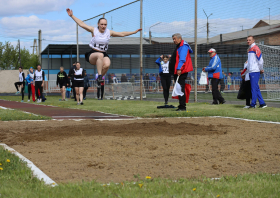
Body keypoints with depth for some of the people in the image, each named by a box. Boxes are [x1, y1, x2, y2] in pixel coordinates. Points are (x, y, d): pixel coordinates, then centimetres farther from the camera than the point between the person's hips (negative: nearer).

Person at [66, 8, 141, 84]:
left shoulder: (109, 32, 8)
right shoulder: (94, 30, 1)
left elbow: (122, 34, 13)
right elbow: (81, 24, -2)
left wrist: (134, 32, 11)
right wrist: (72, 16, -8)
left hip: (104, 54, 3)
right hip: (92, 55, -2)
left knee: (107, 64, -31)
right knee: (100, 55, -38)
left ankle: (99, 78, -3)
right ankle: (99, 76, -35)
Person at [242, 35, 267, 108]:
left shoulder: (255, 48, -7)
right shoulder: (250, 49, 21)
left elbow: (260, 59, -14)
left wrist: (261, 69, -7)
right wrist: (244, 73, 26)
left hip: (255, 71, -9)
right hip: (251, 72, 9)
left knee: (254, 88, -8)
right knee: (256, 89, 7)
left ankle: (253, 104, -7)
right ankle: (262, 103, 8)